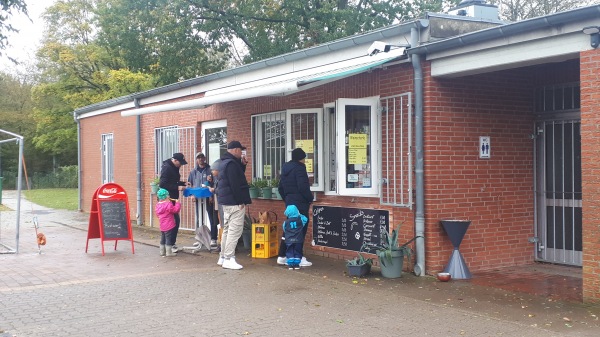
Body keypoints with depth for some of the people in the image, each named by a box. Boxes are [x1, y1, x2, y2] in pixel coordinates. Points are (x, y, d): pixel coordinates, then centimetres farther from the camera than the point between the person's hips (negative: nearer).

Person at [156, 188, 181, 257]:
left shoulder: (158, 205, 7)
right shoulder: (168, 204, -19)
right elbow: (175, 210, -21)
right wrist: (177, 203, -9)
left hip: (162, 226, 8)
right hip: (169, 225, -8)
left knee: (163, 239, 17)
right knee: (169, 238, -2)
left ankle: (162, 251, 24)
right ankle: (169, 252, 1)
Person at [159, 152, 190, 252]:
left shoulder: (174, 168, 13)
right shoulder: (167, 168, -17)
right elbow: (163, 184, -23)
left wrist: (183, 183, 10)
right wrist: (177, 187, -23)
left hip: (171, 199, 10)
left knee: (175, 220, 11)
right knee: (174, 221, -8)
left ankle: (171, 243, 19)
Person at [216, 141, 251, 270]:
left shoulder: (225, 162, 16)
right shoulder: (232, 163, -16)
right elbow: (235, 184, -22)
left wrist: (243, 165, 11)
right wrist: (241, 202, -18)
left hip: (226, 201, 11)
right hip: (234, 202, -11)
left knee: (227, 229, 16)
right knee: (235, 231, -8)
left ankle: (223, 257, 22)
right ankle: (228, 259, -7)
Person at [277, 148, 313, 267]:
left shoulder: (285, 169, 14)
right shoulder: (299, 168, -13)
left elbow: (280, 188, 17)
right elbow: (303, 187, -20)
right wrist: (310, 198, -7)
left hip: (289, 202, 8)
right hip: (300, 203, -8)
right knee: (300, 230, -3)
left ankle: (282, 256, 14)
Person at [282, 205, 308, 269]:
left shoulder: (286, 222, -3)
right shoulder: (300, 220, -4)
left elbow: (284, 230, 9)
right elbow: (305, 219, 16)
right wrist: (300, 215, 26)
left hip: (289, 240, 0)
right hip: (298, 240, 0)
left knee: (290, 252, 9)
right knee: (297, 252, 10)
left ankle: (290, 264, 5)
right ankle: (296, 264, 9)